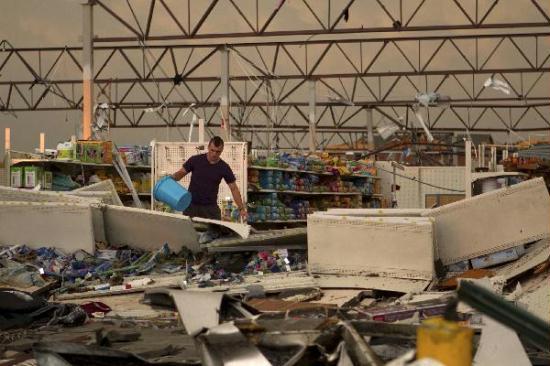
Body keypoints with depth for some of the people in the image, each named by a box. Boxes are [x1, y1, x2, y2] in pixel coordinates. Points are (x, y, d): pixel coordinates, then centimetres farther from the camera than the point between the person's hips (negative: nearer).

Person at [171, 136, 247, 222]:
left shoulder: (224, 168, -3)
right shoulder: (195, 160, -4)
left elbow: (234, 188, 1)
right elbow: (181, 173, 4)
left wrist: (241, 208, -6)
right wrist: (171, 178, -18)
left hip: (211, 207, 0)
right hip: (191, 205, 0)